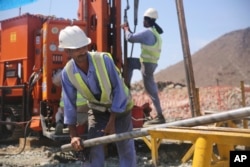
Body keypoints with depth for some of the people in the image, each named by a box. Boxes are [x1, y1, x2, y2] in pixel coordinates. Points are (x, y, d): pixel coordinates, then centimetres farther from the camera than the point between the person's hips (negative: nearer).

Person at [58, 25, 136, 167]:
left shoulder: (104, 59, -31)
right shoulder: (68, 73, -20)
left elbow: (118, 89, -25)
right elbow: (69, 104, -11)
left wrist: (112, 121, -23)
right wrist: (73, 134, -14)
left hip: (120, 106, -3)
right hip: (97, 109, 3)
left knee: (126, 147, -1)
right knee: (94, 147, -2)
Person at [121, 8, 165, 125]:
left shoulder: (147, 32, -17)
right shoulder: (155, 32, 14)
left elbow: (130, 38, -17)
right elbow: (137, 38, 24)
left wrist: (126, 29, 2)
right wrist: (129, 30, 22)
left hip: (147, 63, -9)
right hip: (150, 62, 9)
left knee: (150, 90, -6)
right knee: (129, 63, 23)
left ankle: (160, 116, -3)